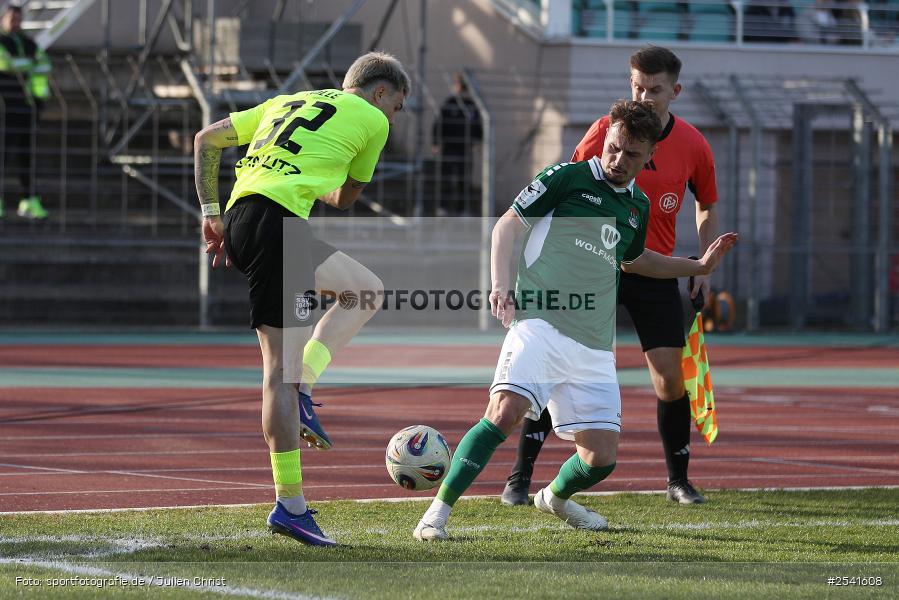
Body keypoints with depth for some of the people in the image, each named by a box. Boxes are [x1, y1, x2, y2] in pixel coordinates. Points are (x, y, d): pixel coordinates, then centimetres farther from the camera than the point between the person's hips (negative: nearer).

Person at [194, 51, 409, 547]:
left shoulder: (288, 102, 28)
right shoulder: (371, 119, 10)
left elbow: (207, 139, 25)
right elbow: (345, 198, 21)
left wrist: (210, 213, 23)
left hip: (239, 221, 7)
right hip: (276, 222, -7)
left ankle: (299, 391, 7)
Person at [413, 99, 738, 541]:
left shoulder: (638, 207, 18)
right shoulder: (568, 178, 0)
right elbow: (507, 225, 1)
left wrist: (699, 266, 37)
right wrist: (500, 286, -13)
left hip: (594, 346, 6)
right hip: (540, 322, -6)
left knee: (601, 458, 0)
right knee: (506, 411, -29)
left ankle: (555, 497, 34)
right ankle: (438, 511, -23)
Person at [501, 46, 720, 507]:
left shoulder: (692, 145, -1)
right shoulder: (606, 131, -8)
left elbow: (707, 207, 15)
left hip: (655, 271, 2)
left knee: (671, 380, -3)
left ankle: (678, 481, 17)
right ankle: (519, 478, -6)